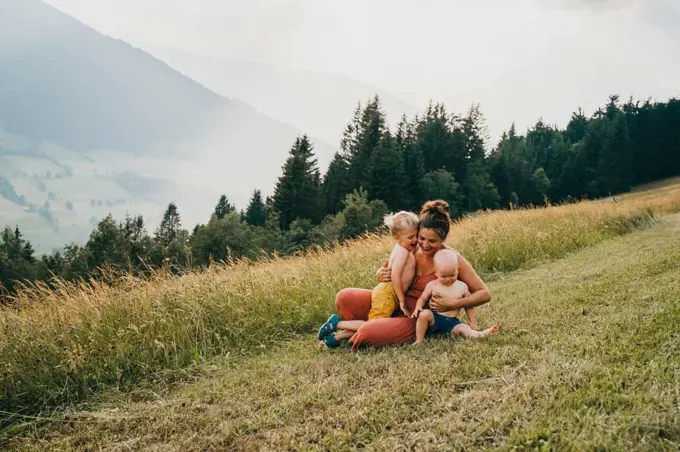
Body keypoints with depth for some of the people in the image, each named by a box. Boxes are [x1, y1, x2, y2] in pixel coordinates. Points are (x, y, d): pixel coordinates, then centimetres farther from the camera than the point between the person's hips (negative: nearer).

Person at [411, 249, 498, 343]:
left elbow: (468, 306, 11)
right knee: (424, 314, -31)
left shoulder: (462, 287, 3)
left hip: (452, 322, 1)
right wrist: (418, 307, -12)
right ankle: (419, 341, -23)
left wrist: (473, 323, 6)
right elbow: (422, 298, 9)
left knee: (465, 329, -25)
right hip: (434, 318, -1)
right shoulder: (432, 285, -1)